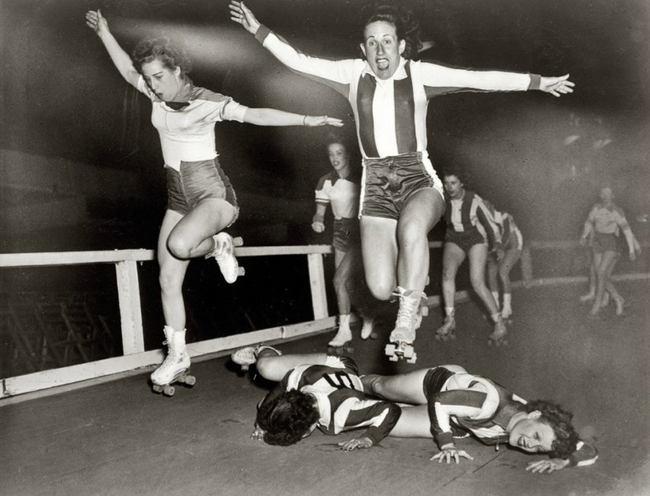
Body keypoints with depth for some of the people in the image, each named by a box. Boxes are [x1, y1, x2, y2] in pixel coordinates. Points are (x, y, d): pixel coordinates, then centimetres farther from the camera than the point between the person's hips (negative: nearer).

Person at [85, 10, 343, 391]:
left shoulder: (208, 102, -10)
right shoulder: (158, 95, 7)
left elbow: (258, 115, -16)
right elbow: (128, 69, 24)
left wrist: (307, 120, -23)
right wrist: (105, 33, 28)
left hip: (213, 194, -6)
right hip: (178, 198, 7)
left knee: (178, 245, -36)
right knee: (168, 280, 2)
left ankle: (218, 245, -1)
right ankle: (177, 355, 15)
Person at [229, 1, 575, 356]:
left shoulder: (420, 74, 4)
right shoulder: (353, 73, 8)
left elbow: (479, 79, 2)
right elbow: (298, 61, 7)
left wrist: (538, 82, 2)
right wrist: (259, 30, 2)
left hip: (418, 177, -1)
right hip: (376, 183, 1)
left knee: (411, 229, -38)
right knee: (381, 289, -10)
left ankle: (406, 319, -16)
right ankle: (414, 285, 29)